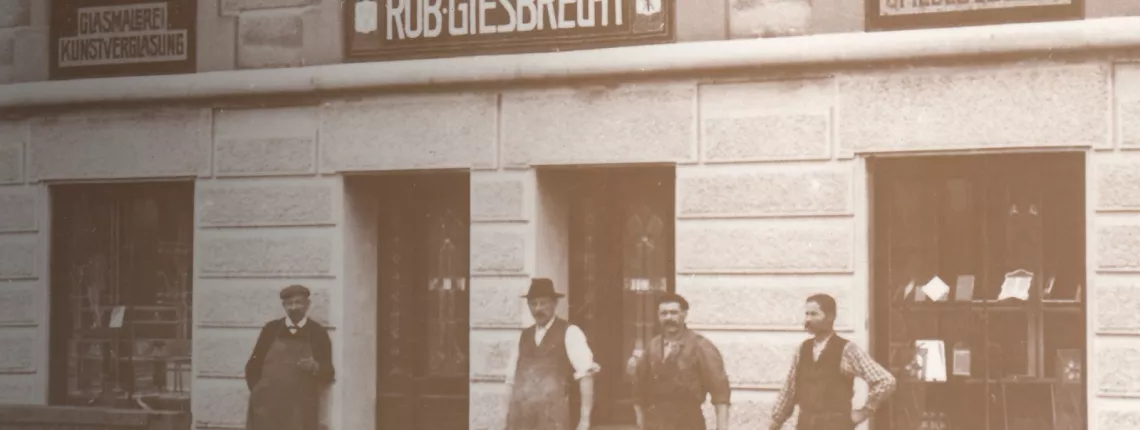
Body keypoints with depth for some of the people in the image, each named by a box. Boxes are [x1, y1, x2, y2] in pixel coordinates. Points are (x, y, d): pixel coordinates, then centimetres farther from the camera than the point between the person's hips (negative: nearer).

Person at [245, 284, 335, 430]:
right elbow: (253, 366, 13)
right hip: (267, 407, 1)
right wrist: (258, 393, 4)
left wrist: (315, 367, -16)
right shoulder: (271, 329, 8)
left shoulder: (318, 333, 5)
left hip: (300, 412, -1)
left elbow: (328, 374, 4)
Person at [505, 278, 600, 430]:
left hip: (553, 417, -5)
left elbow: (586, 376, -7)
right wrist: (509, 418, 8)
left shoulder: (569, 333, 1)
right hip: (520, 417, 5)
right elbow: (512, 381, 17)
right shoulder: (523, 337, 17)